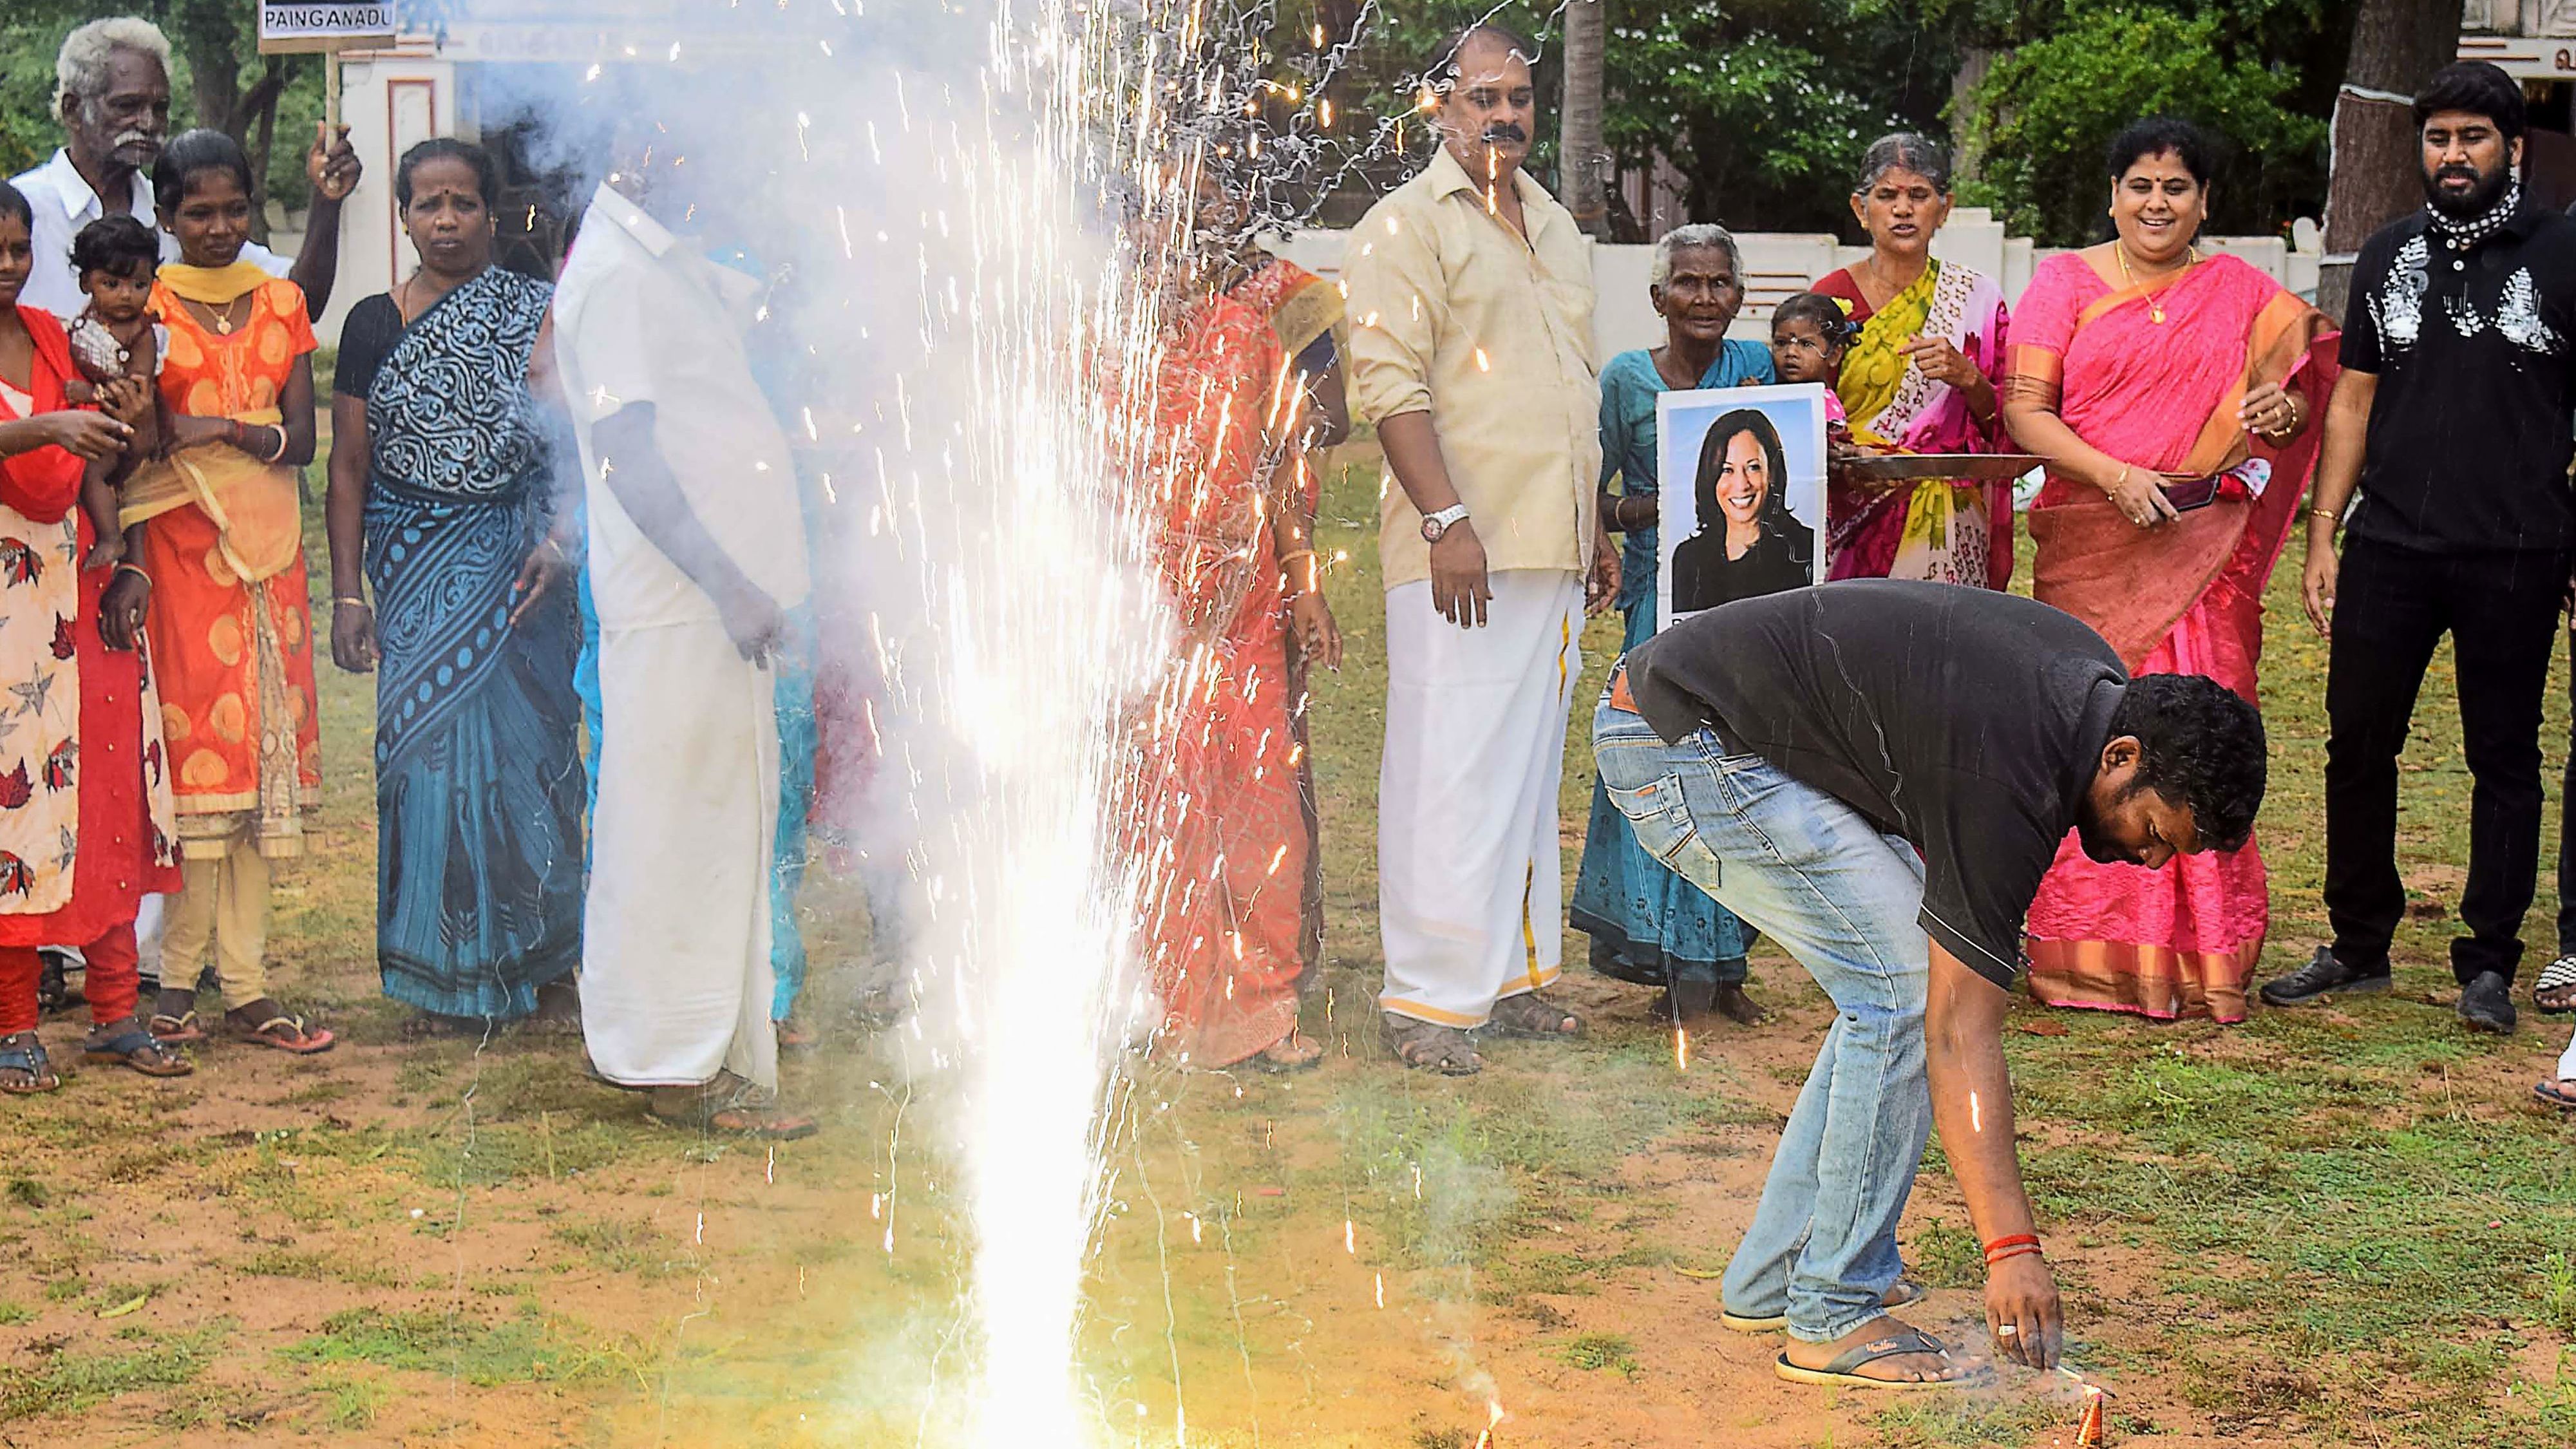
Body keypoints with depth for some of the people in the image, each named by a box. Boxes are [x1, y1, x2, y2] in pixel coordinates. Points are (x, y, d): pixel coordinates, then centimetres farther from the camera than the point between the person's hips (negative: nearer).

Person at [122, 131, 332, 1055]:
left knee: (260, 750, 3)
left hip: (267, 545, 4)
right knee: (195, 746, -6)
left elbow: (300, 439, 3)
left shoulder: (281, 304, 12)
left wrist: (225, 429, -14)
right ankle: (177, 982, 2)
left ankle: (246, 986, 6)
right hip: (182, 550, -4)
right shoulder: (145, 308, 1)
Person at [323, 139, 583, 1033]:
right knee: (432, 747, 0)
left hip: (517, 557, 0)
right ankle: (451, 972, 11)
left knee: (530, 742, 0)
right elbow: (349, 468, 5)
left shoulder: (534, 315, 3)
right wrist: (347, 594, 0)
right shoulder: (374, 325, 5)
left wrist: (556, 542, -12)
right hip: (417, 567, 1)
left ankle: (543, 961, 11)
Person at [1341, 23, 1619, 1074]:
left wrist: (1595, 532, 22)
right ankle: (1425, 999, -3)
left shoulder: (1555, 228, 21)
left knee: (1531, 769, 11)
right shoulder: (1409, 224, -4)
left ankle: (1511, 976, 19)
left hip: (1552, 551, 8)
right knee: (1448, 772, -7)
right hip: (1462, 552, -8)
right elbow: (1389, 383, -13)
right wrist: (1448, 519, -21)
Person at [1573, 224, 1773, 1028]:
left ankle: (1721, 964, 13)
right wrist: (1650, 508, -17)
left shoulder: (1757, 366, 8)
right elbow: (1588, 498, 2)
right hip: (1663, 593, -3)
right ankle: (1684, 968, 0)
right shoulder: (1626, 378, 0)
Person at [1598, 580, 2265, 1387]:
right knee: (1907, 988, -15)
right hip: (1680, 748, -10)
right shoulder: (2007, 784, -25)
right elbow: (1962, 1035, -24)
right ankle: (1832, 1321, -9)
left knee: (1899, 984, 7)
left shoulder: (2093, 679, 2)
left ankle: (1772, 1277, 13)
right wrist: (2011, 1250, -26)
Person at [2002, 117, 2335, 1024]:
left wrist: (2286, 414, -7)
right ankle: (2092, 955, 4)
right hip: (2092, 551, -1)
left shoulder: (2243, 294, 13)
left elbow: (2306, 380, 17)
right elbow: (2024, 410, -1)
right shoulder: (2066, 283, 7)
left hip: (2204, 550, 1)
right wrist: (2115, 475, -15)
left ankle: (2198, 956, 6)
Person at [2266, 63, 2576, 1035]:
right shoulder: (2390, 255, 11)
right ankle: (2359, 947, 19)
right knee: (2358, 743, 6)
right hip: (2389, 545, 3)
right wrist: (2322, 533, 8)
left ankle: (2488, 963, 13)